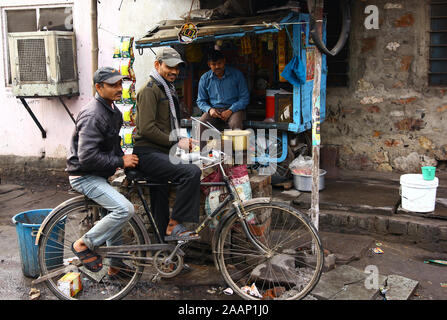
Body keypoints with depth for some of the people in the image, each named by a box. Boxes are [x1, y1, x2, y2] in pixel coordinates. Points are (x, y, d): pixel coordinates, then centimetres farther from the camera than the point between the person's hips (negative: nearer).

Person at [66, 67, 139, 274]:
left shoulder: (113, 111, 9)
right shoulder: (93, 116, -23)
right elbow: (88, 157, -29)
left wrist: (123, 158, 7)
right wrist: (120, 162, -22)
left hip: (99, 175, 10)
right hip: (85, 176, -10)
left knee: (116, 213, 18)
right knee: (125, 209, -23)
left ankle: (116, 265, 33)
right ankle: (83, 245, -8)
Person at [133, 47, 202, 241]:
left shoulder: (168, 90, 22)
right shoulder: (150, 90, -10)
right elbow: (146, 128, -19)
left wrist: (182, 140, 10)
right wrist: (176, 142, -16)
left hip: (160, 152, 10)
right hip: (148, 153, -10)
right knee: (192, 172, -27)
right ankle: (174, 225, -21)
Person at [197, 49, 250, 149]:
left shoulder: (236, 74, 0)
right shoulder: (205, 78, 6)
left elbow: (245, 97, -1)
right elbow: (201, 101, 13)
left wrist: (230, 110, -15)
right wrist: (209, 109, -10)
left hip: (234, 108, -2)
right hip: (214, 110, 2)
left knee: (235, 124, -36)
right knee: (201, 124, -28)